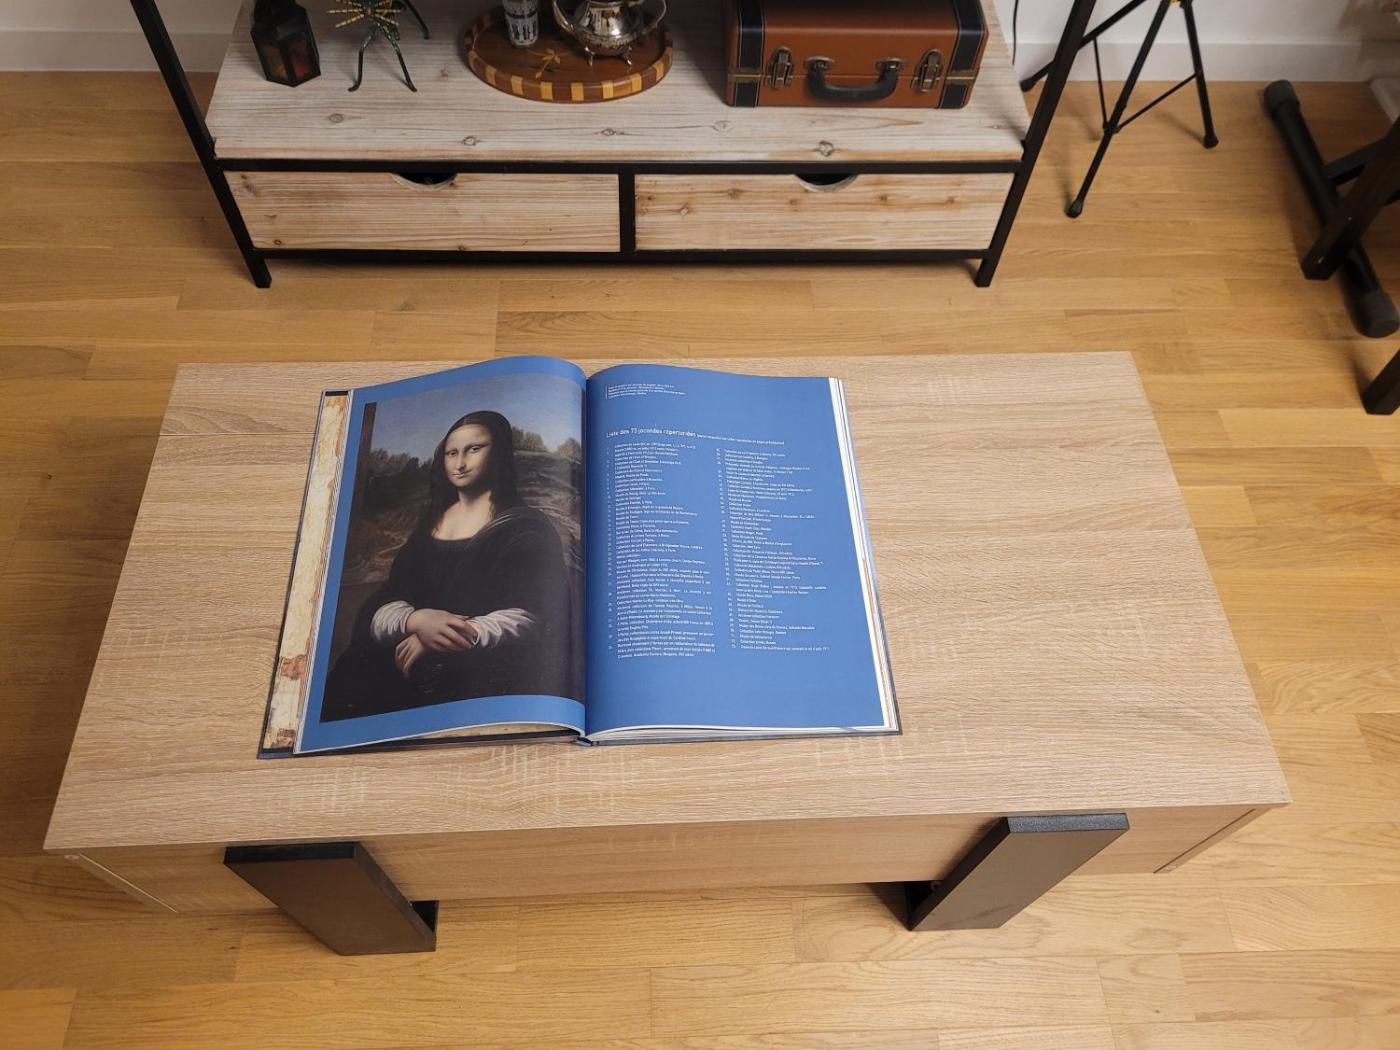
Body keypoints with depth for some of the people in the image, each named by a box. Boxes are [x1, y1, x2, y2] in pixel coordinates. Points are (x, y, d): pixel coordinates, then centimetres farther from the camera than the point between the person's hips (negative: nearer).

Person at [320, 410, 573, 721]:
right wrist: (417, 620, -17)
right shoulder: (427, 527, 17)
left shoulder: (527, 528, 2)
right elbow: (377, 609, 8)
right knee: (356, 675, -22)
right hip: (413, 672, 4)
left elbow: (535, 617, -10)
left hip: (491, 671, -4)